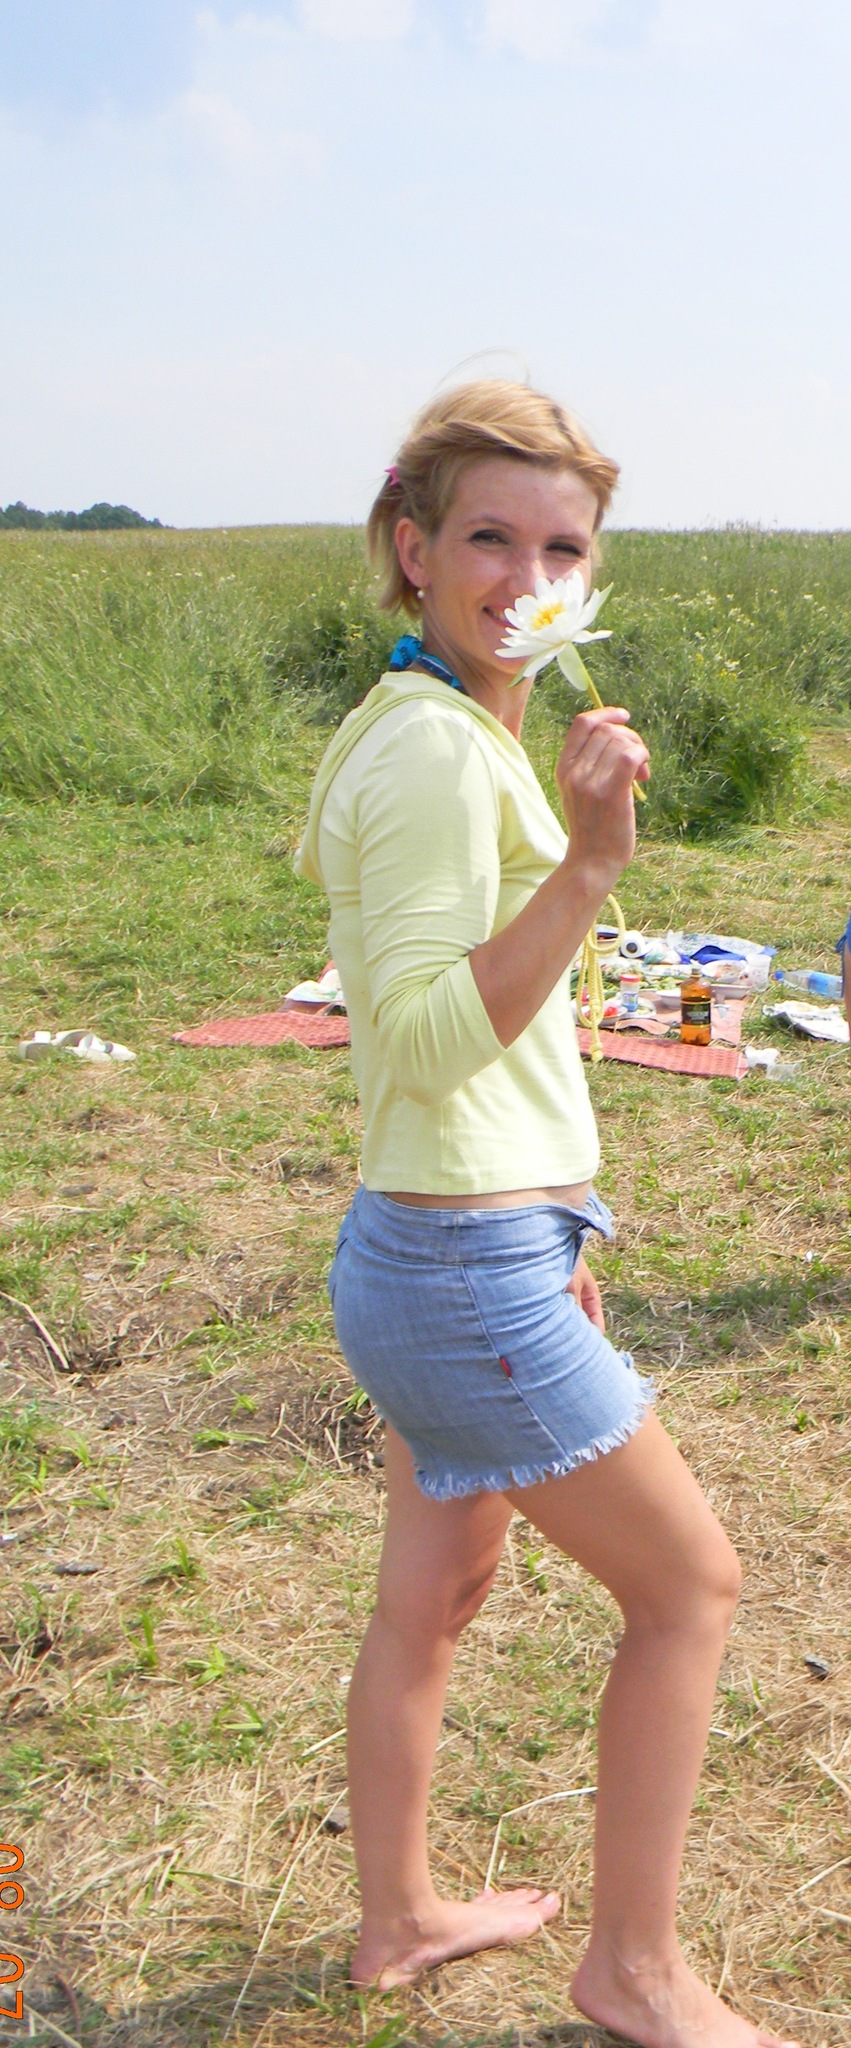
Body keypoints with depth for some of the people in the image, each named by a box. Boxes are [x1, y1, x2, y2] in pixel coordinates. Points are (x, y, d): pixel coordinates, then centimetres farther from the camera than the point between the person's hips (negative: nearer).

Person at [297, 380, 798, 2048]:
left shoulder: (449, 729, 10)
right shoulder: (434, 749, -20)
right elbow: (438, 1032, -24)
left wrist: (549, 1227, 21)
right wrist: (593, 858, -32)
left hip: (449, 1246, 9)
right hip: (468, 1281, -9)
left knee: (434, 1594, 22)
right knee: (689, 1586, 7)